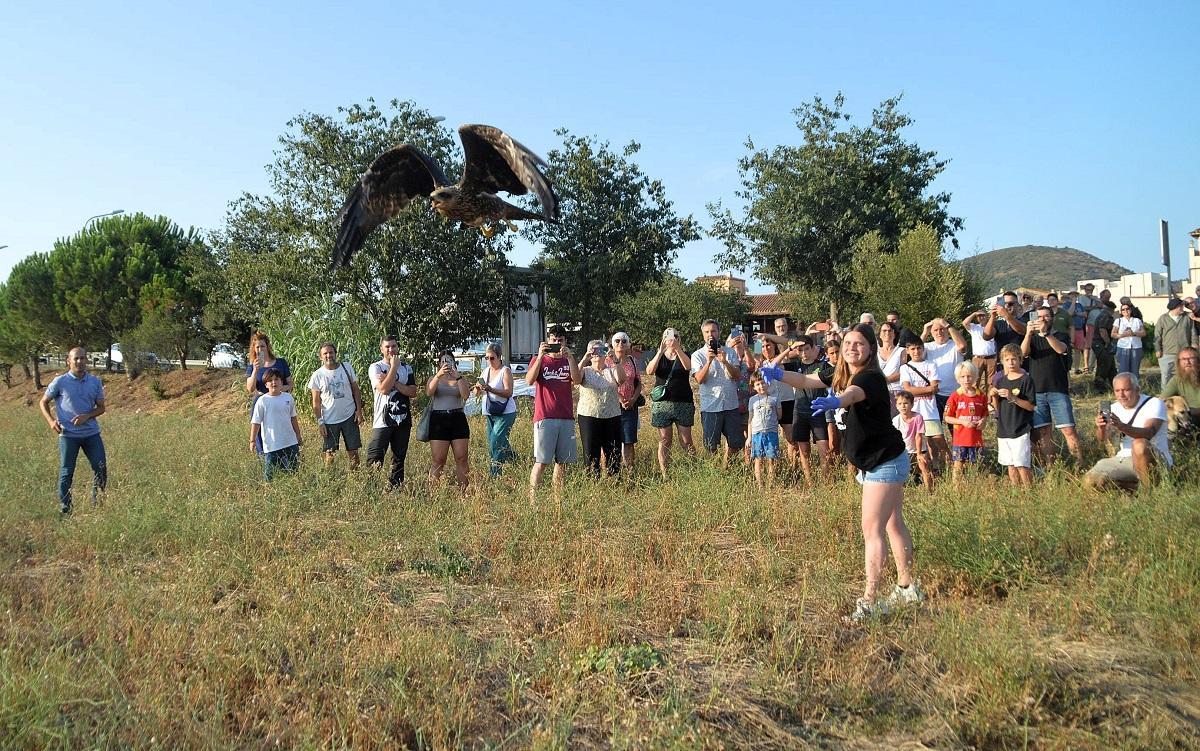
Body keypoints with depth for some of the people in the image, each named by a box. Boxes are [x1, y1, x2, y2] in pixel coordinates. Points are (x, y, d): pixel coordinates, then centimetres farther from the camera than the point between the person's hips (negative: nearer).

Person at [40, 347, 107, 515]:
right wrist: (51, 420, -9)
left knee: (101, 468, 2)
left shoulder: (95, 382, 4)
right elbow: (43, 402, 6)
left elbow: (101, 407, 8)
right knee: (66, 472, 5)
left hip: (91, 433, 3)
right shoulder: (60, 382, -3)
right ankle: (64, 510, 15)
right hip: (68, 434, -3)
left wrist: (87, 416, -11)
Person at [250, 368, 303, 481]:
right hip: (271, 445, -4)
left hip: (290, 442, 4)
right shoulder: (262, 401, -8)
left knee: (293, 470, 10)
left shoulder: (288, 397, 4)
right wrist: (252, 441, -6)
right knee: (269, 474, 1)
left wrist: (298, 436, 18)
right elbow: (256, 422, -5)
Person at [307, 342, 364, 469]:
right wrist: (319, 422, -6)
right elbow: (316, 402, -1)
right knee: (330, 453, 3)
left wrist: (359, 410, -2)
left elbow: (355, 390, 5)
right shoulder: (317, 375, -5)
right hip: (329, 420, -1)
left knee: (353, 450, 5)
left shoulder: (346, 368, 0)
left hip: (349, 416, 1)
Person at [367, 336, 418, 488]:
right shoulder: (375, 367, -1)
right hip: (382, 421, -4)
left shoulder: (406, 368, 10)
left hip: (403, 420, 4)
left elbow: (413, 392, -3)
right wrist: (394, 367, -12)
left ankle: (394, 487, 17)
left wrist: (392, 381, -13)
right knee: (374, 459, -10)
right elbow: (383, 389, -16)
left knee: (399, 458, 9)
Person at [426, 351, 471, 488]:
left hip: (458, 419, 1)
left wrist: (458, 377, -15)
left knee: (461, 458, -2)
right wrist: (439, 375, -23)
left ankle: (464, 489, 1)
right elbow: (429, 392, -11)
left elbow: (466, 395, -6)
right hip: (438, 420, -1)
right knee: (438, 460, -5)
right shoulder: (434, 378, 12)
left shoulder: (461, 379, 14)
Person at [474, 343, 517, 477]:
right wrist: (478, 388, -12)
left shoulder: (505, 371, -7)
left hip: (505, 413, -8)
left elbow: (508, 392, -18)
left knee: (496, 444, -14)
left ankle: (493, 475, -11)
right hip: (490, 414, 8)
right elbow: (478, 394, 12)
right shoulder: (485, 372, 13)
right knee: (492, 445, 9)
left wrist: (490, 389, -28)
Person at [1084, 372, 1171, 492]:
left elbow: (1149, 433, -27)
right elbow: (1103, 439, -7)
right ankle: (1137, 487, -1)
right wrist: (1101, 428, -32)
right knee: (1090, 481, -18)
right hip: (1125, 459, 4)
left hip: (1156, 459, -4)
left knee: (1139, 444, -38)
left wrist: (1122, 426, -45)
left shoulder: (1154, 404, -6)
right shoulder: (1115, 408, 9)